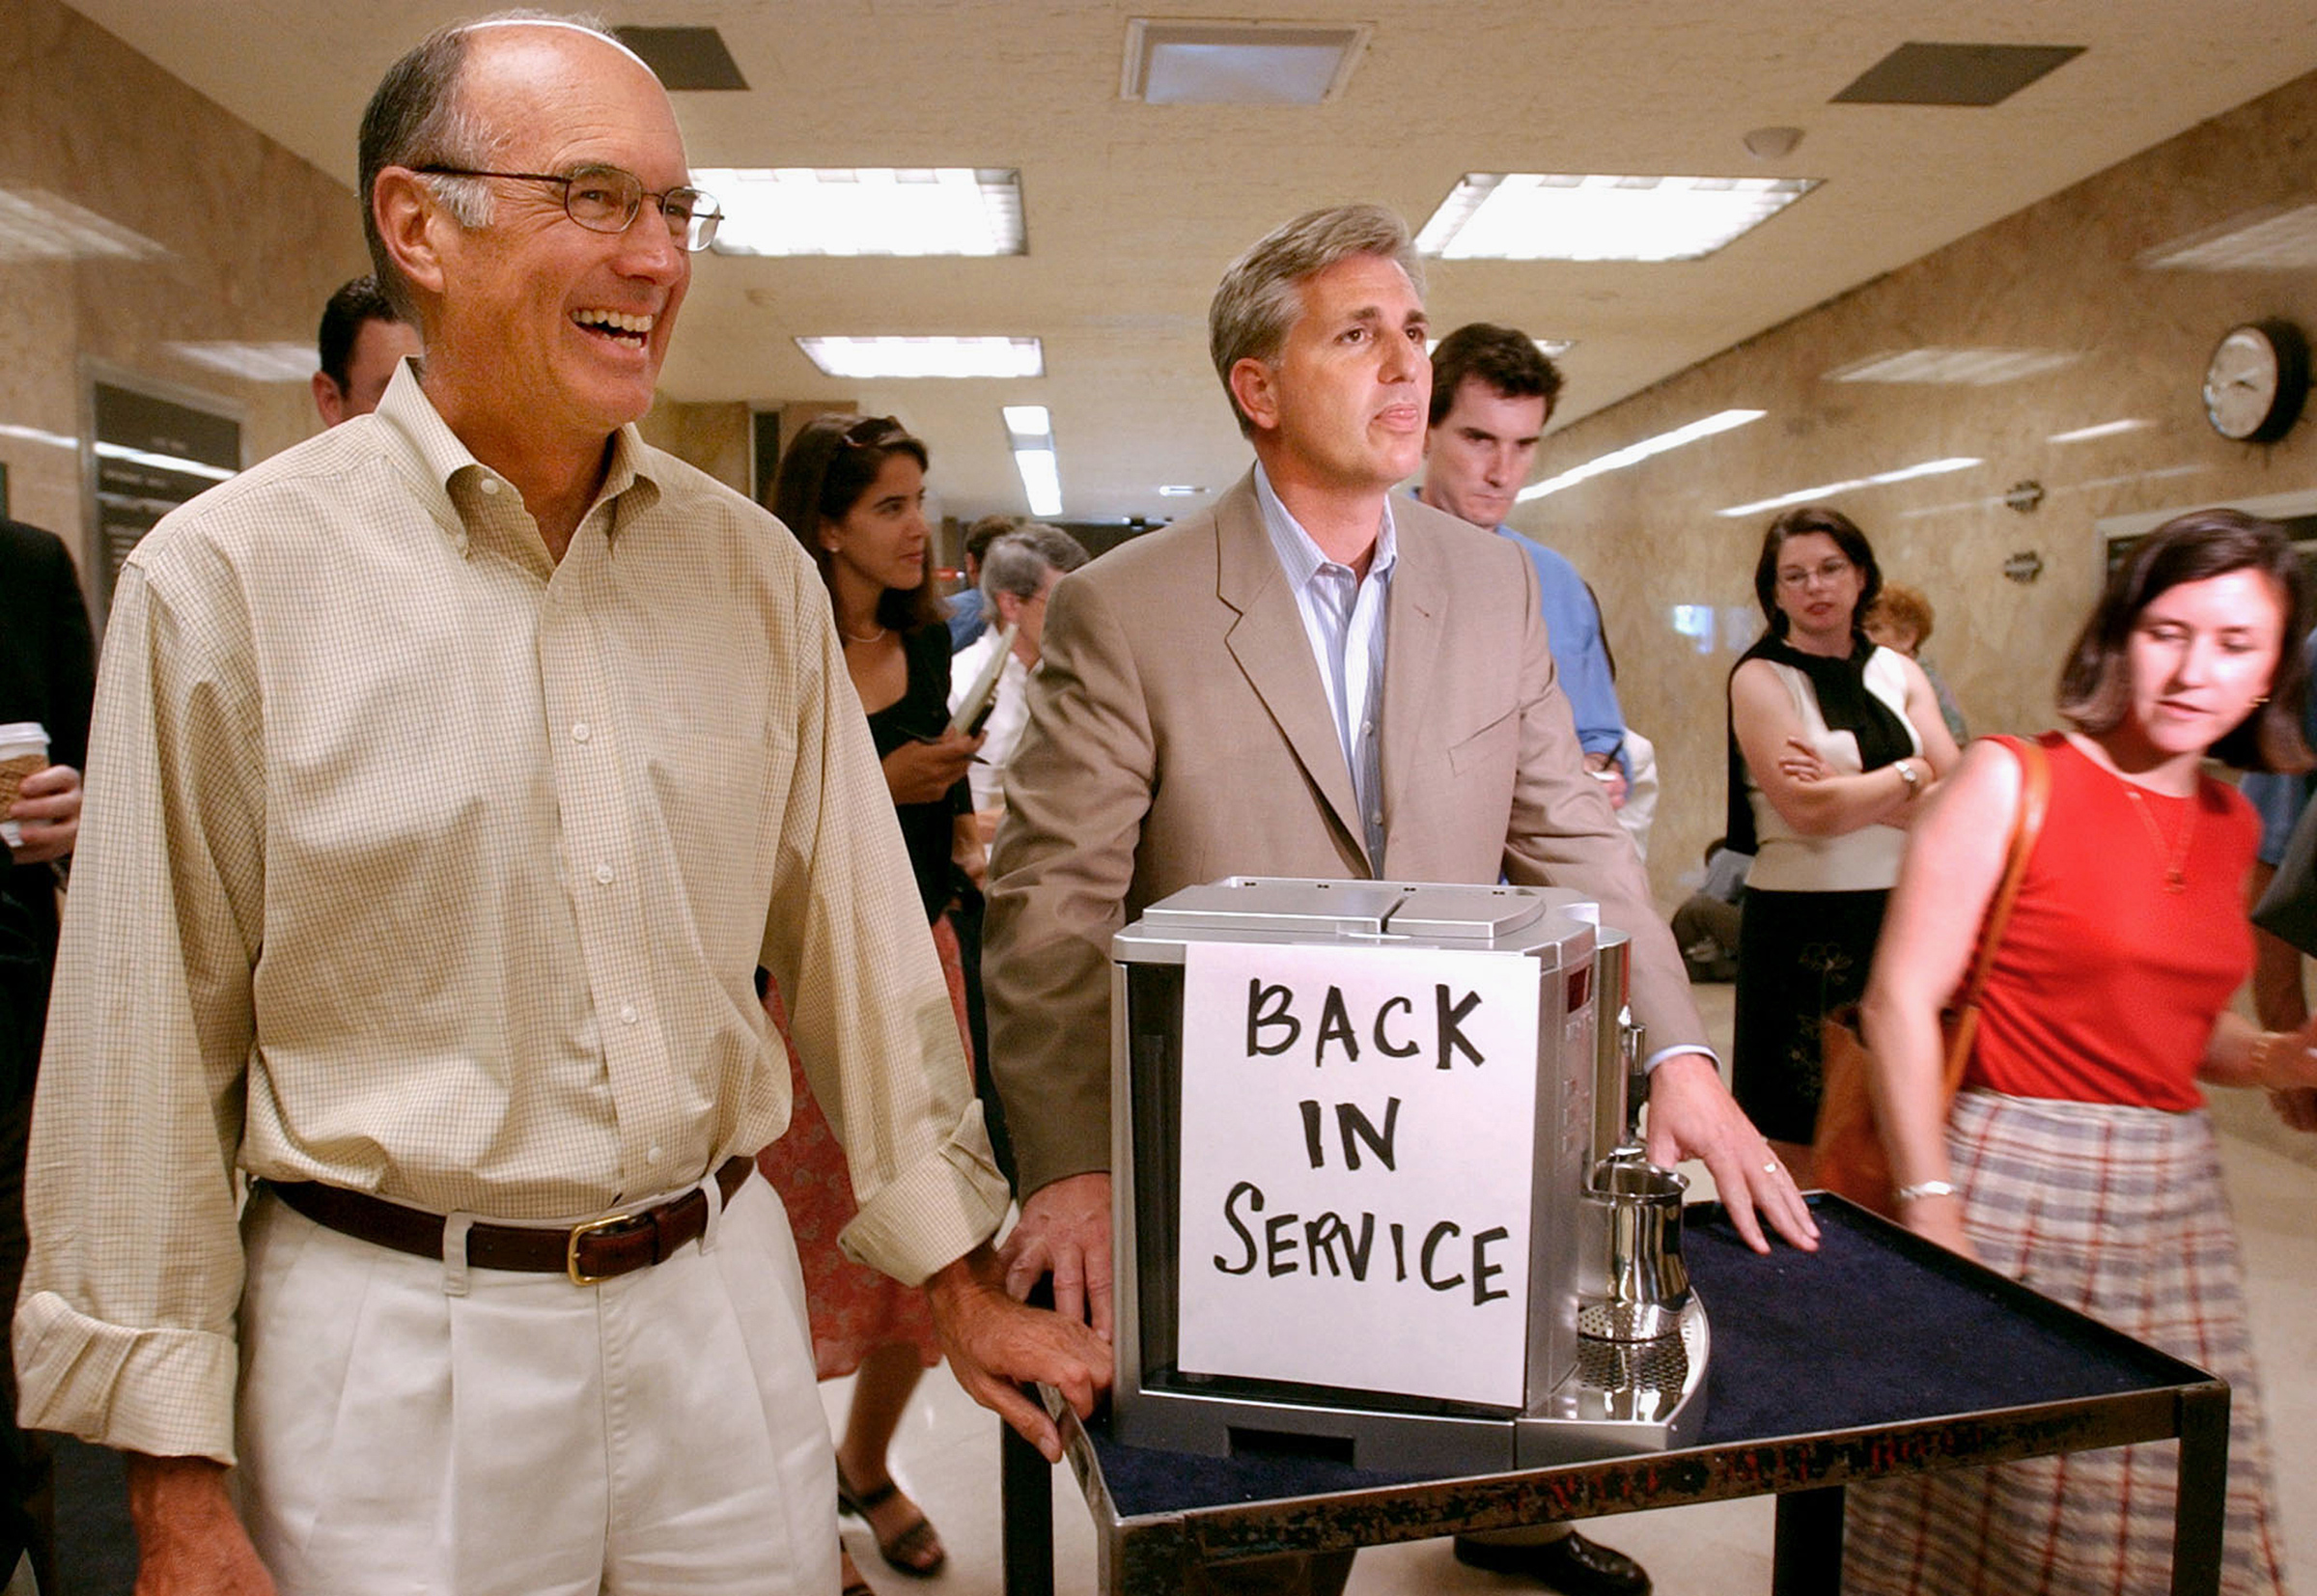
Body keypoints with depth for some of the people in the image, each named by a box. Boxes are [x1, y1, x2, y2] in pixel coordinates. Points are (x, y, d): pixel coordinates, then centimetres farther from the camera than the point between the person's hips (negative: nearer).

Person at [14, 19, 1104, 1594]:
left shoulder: (756, 570, 1)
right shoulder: (229, 574, -9)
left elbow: (861, 945, 5)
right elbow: (148, 1047, -6)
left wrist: (966, 1282, 8)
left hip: (725, 1294, 3)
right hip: (394, 1338, -3)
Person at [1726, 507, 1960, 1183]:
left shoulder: (1898, 672, 11)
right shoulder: (1760, 677, -3)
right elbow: (1810, 810, -16)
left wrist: (1851, 790, -13)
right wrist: (1908, 777, -1)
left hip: (1900, 917, 5)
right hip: (1801, 925, -4)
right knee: (1799, 1146, 1)